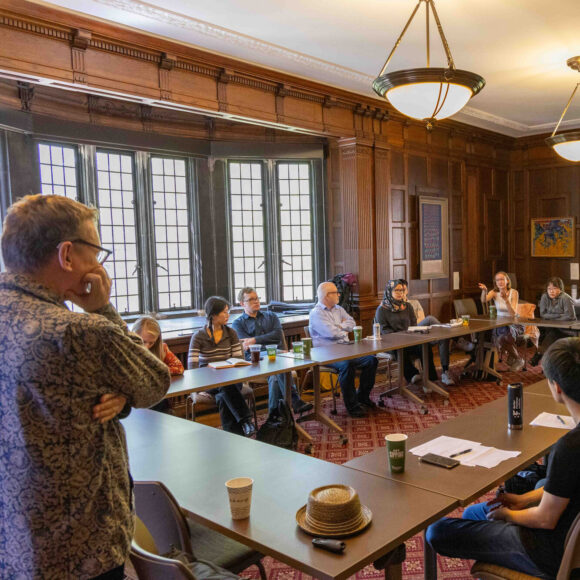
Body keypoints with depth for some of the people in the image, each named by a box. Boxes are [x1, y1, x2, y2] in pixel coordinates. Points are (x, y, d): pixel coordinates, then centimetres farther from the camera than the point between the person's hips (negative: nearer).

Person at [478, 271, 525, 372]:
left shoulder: (513, 292, -8)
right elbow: (484, 300, -23)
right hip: (499, 324, 3)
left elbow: (513, 313, -19)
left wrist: (506, 299, -32)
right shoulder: (494, 292, 0)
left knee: (502, 339, -31)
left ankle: (518, 360, -3)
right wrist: (484, 290, -43)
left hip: (513, 323, -3)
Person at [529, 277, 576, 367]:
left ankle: (538, 355, -30)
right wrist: (559, 315, -14)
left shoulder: (565, 298, -13)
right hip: (551, 328, 4)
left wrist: (551, 318, -15)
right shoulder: (545, 297, 0)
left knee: (552, 333, -32)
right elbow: (542, 314, -4)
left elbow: (570, 316, -20)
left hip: (566, 330, -4)